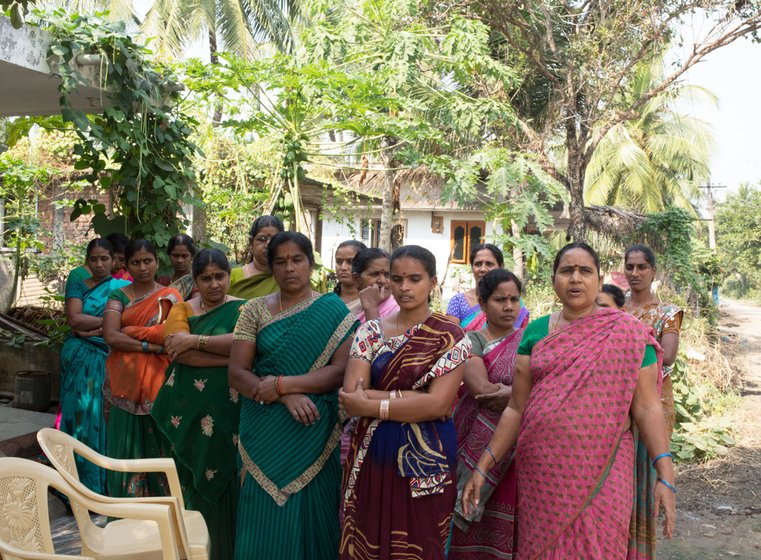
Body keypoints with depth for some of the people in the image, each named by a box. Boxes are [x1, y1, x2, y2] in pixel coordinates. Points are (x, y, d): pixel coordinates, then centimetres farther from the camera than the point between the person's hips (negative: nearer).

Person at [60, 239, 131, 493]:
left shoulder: (123, 287, 6)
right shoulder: (77, 285, 9)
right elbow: (74, 318, -7)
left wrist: (90, 329, -12)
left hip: (109, 359, -1)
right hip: (79, 358, 1)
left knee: (104, 416, -1)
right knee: (80, 414, 0)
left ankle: (104, 486, 9)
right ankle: (81, 488, 8)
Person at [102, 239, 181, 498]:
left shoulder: (170, 296, 5)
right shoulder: (118, 296, 7)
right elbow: (110, 336, -8)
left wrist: (130, 331, -10)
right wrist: (152, 345, -16)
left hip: (159, 382, -1)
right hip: (127, 383, 1)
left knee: (158, 445, 2)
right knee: (127, 444, 4)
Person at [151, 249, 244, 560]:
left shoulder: (242, 309, 3)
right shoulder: (182, 310, 8)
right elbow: (178, 351, -9)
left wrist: (196, 340, -16)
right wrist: (233, 357, -14)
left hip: (228, 411, -2)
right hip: (189, 411, 2)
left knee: (224, 482, 1)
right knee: (194, 481, 5)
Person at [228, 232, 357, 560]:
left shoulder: (333, 311, -1)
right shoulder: (255, 310, 4)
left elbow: (342, 370, -10)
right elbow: (236, 373, -3)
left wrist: (281, 384, -17)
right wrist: (287, 396, -17)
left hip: (314, 434, -1)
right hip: (264, 433, 2)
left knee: (309, 517, 6)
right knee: (266, 520, 7)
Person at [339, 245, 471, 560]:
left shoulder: (450, 336, -4)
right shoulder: (370, 332, 4)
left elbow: (438, 404, -16)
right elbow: (351, 395, -8)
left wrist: (372, 405, -14)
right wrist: (411, 396, -15)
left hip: (425, 462, -3)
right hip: (372, 457, 3)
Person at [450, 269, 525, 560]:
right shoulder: (471, 341, 1)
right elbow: (481, 389, -15)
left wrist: (509, 392, -17)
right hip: (479, 448, -1)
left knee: (508, 526, 1)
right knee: (477, 529, 1)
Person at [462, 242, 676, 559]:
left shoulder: (627, 333, -2)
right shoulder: (536, 332, 5)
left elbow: (646, 407, -5)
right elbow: (516, 408, 6)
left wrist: (665, 475, -13)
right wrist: (482, 466, 1)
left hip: (601, 472, -2)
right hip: (541, 472, 3)